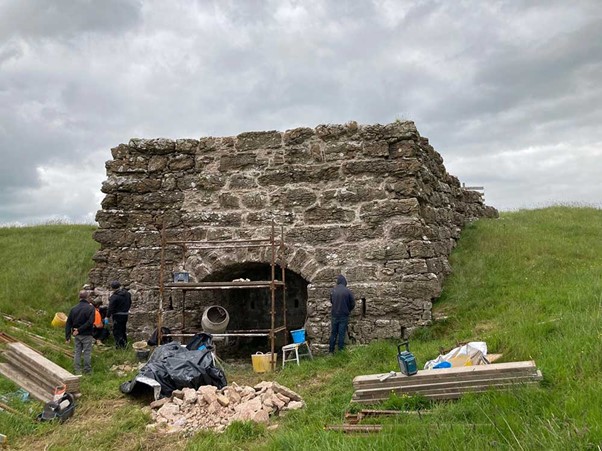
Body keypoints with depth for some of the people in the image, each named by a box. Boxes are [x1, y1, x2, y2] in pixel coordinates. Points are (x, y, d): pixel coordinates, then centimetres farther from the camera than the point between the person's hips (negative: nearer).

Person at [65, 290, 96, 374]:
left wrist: (68, 336, 5)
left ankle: (77, 370, 17)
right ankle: (87, 370, 11)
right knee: (87, 352, 5)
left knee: (77, 352, 13)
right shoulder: (90, 308, -13)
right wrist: (79, 330, -16)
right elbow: (90, 322, -24)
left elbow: (68, 323, 4)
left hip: (76, 335, 5)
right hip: (86, 335, -5)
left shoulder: (74, 309, 4)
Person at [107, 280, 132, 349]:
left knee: (116, 330, 2)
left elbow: (111, 308, -17)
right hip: (125, 314, 8)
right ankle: (124, 343, 28)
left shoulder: (114, 296, -20)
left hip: (117, 315, -8)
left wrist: (108, 316, -8)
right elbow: (130, 303, 16)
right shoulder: (127, 293, 3)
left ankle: (120, 345, 3)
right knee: (123, 329, 20)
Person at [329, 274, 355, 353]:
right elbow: (352, 304, -5)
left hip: (334, 315, 3)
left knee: (333, 333, 12)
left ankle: (331, 350, 16)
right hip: (344, 316, -3)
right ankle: (340, 350, 7)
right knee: (341, 333, 3)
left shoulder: (333, 290, -2)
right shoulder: (347, 291, -12)